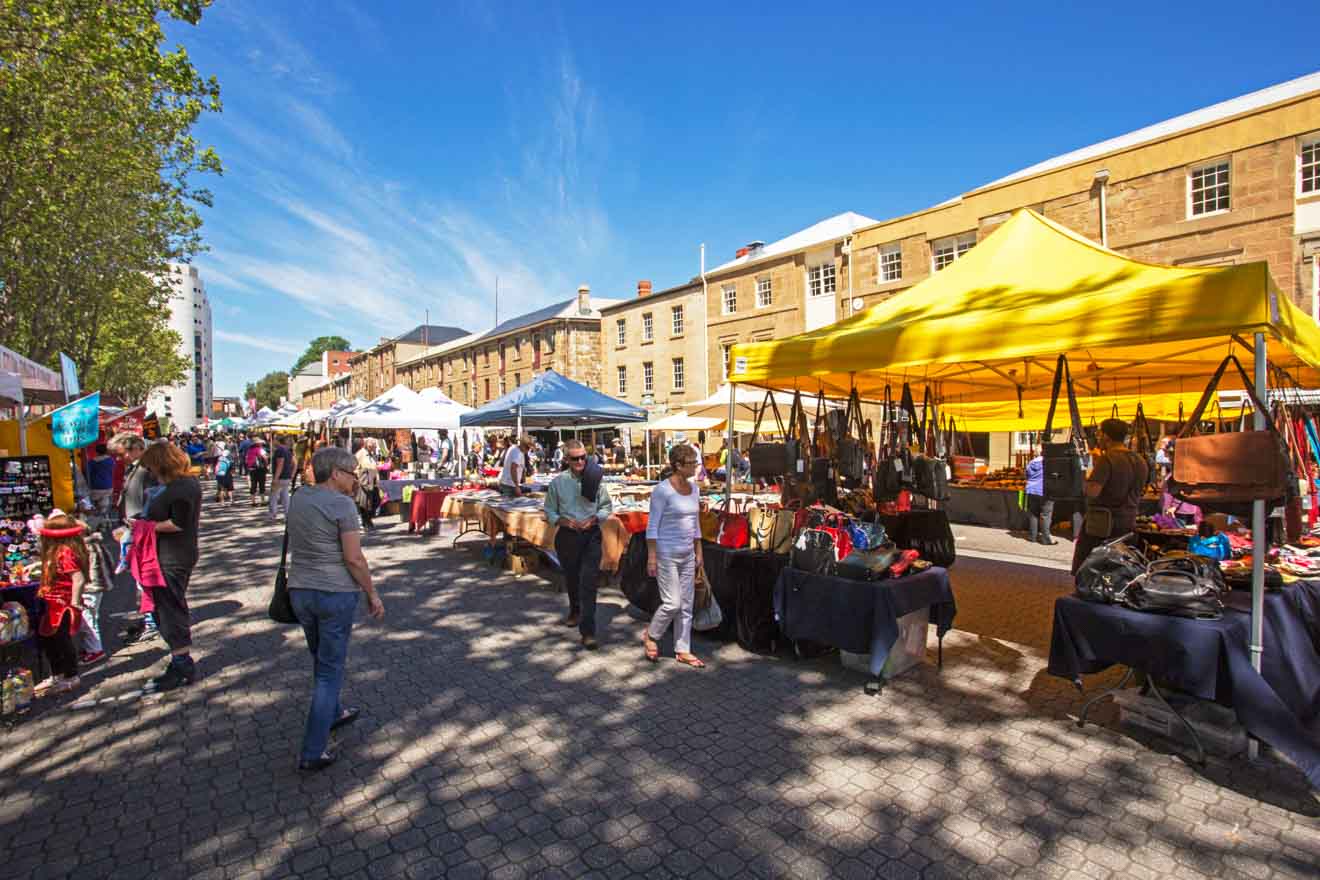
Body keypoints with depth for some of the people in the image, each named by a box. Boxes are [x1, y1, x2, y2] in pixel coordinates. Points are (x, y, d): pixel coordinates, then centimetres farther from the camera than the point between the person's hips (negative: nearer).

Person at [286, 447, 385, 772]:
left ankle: (333, 713, 47)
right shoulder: (342, 504, -16)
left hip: (299, 590, 7)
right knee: (330, 669, 3)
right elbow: (354, 558, -17)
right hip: (336, 593, -7)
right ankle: (313, 753, 7)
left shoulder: (298, 497, 5)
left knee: (321, 660, 26)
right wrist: (373, 595, -9)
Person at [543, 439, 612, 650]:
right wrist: (564, 521, -13)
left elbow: (606, 507, 5)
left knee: (588, 582, -10)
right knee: (571, 579, 20)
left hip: (591, 535, -2)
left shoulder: (595, 479, -4)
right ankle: (575, 612, 48)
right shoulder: (558, 482, -2)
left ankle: (588, 632, -6)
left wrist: (594, 518, -12)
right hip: (567, 536, 2)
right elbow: (550, 512, 5)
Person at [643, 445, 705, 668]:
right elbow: (652, 526, -13)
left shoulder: (694, 488, 7)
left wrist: (698, 553, 14)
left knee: (686, 605, 10)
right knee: (672, 603, -6)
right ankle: (650, 635, 20)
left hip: (687, 555, 7)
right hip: (666, 554, -7)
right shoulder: (662, 490, -14)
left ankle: (683, 651, 22)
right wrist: (651, 557, -15)